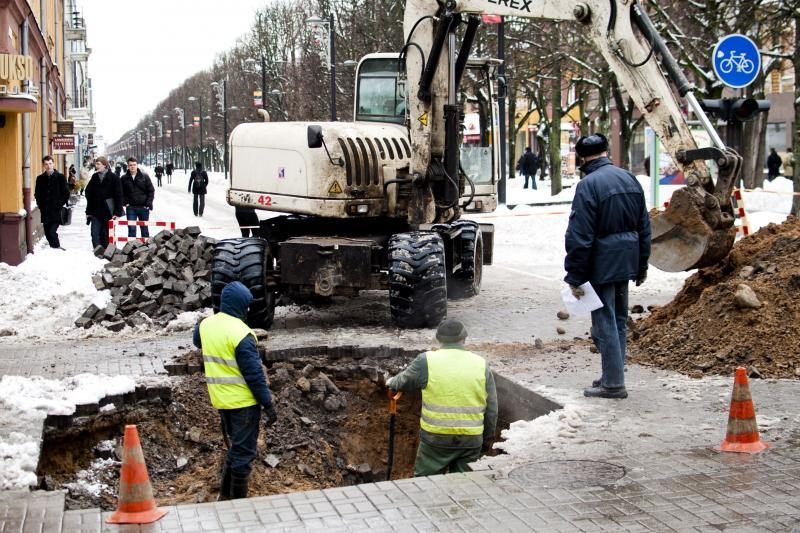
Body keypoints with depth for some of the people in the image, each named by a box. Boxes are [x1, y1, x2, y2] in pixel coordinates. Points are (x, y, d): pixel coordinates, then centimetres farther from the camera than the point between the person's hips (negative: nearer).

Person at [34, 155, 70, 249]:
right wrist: (41, 206, 2)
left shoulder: (60, 177, 0)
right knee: (48, 233, 6)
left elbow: (66, 193, -1)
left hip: (56, 211, -4)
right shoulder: (40, 178, 10)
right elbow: (37, 194, 14)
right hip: (45, 212, 4)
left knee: (52, 232, -15)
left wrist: (59, 205, -8)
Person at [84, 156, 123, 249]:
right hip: (95, 211, 3)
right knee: (95, 233, -7)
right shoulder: (94, 177, 9)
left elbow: (118, 196, -4)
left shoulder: (113, 178, -3)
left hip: (109, 211, -3)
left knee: (107, 234, 5)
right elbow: (89, 194, 12)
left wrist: (117, 212, -11)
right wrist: (88, 211, 8)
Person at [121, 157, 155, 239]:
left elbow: (151, 190, 2)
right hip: (130, 208, 0)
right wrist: (125, 202, -4)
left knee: (144, 229, 11)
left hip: (143, 207, 0)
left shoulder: (144, 176, 0)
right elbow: (121, 192, 9)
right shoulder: (124, 178, 2)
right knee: (131, 229, -1)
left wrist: (149, 203, -7)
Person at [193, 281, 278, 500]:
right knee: (244, 451, 4)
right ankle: (238, 500, 9)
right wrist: (268, 404, -13)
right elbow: (254, 373, -19)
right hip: (243, 401, -8)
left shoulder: (205, 325, 2)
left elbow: (198, 342, 27)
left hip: (221, 399, 8)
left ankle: (225, 494, 28)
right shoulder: (240, 333, -22)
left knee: (235, 446, 22)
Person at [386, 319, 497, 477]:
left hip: (436, 438, -2)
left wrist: (392, 383, 33)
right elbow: (491, 409, 6)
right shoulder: (481, 364, 3)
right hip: (472, 440, 2)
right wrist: (488, 439, 17)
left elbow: (403, 382, 11)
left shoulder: (427, 361, -6)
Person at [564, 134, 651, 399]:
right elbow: (644, 226, 14)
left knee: (605, 322, 0)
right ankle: (614, 375, 28)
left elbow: (579, 236, -18)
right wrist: (641, 265, 21)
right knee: (619, 320, 17)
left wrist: (575, 276, -13)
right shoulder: (629, 179, 8)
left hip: (601, 265, -7)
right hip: (627, 260, 8)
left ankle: (613, 383, 3)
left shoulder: (588, 185, -16)